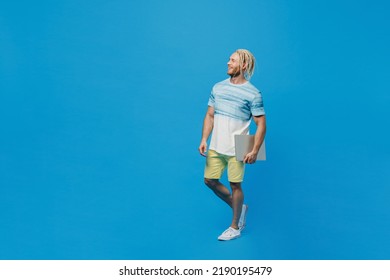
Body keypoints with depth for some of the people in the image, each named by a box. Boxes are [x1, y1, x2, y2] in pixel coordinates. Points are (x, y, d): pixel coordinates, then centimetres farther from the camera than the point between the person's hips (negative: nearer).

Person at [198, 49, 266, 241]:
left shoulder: (253, 93, -8)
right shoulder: (218, 88, 8)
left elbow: (261, 124, -8)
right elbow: (209, 116, 12)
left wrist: (255, 151, -16)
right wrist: (204, 140, 3)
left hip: (237, 149, -6)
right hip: (215, 147, 6)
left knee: (235, 185, 3)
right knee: (210, 180, 9)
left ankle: (235, 227, 20)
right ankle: (239, 208, 31)